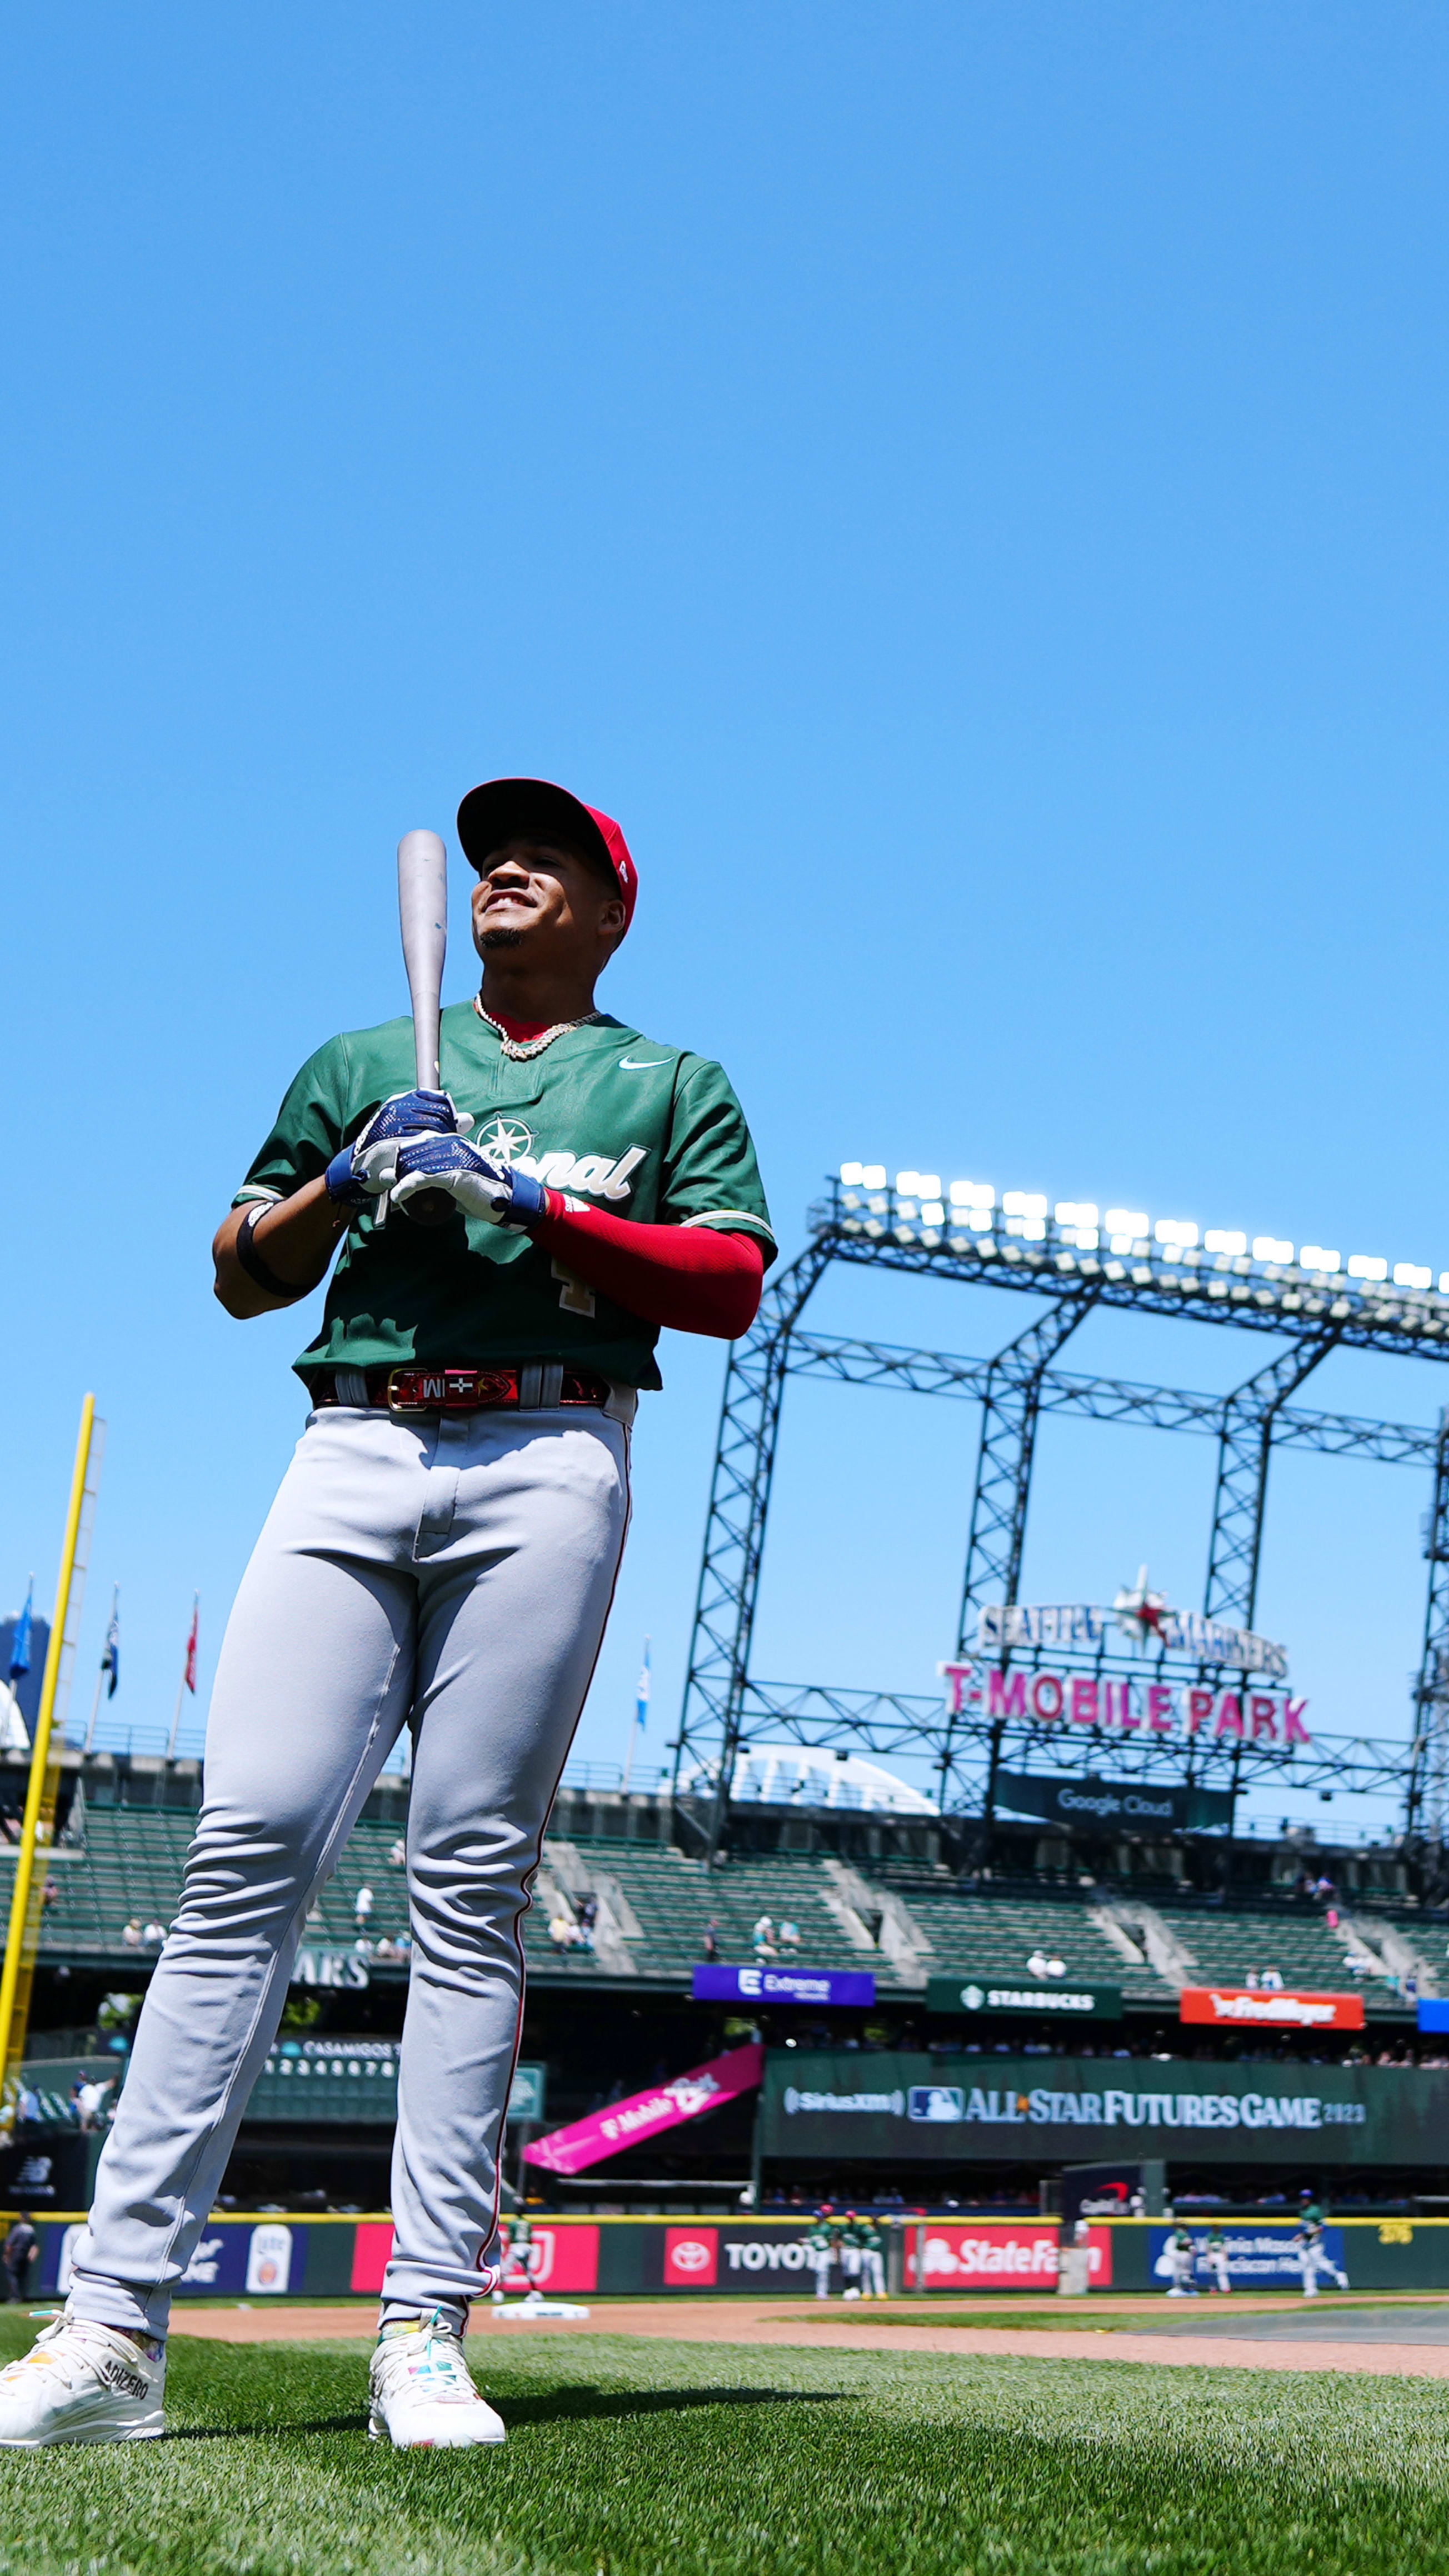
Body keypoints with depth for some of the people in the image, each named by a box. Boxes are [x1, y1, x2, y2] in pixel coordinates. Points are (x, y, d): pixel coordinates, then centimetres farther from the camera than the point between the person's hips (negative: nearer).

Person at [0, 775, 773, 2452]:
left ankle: (426, 2336, -5)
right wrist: (349, 1179, 2)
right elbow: (241, 1273, 21)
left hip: (547, 1463, -1)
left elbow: (731, 1287, 4)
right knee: (250, 1846, -12)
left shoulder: (669, 1085, 18)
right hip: (352, 1453, 2)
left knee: (473, 1884, -8)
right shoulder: (365, 1064, 26)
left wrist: (526, 1198, -7)